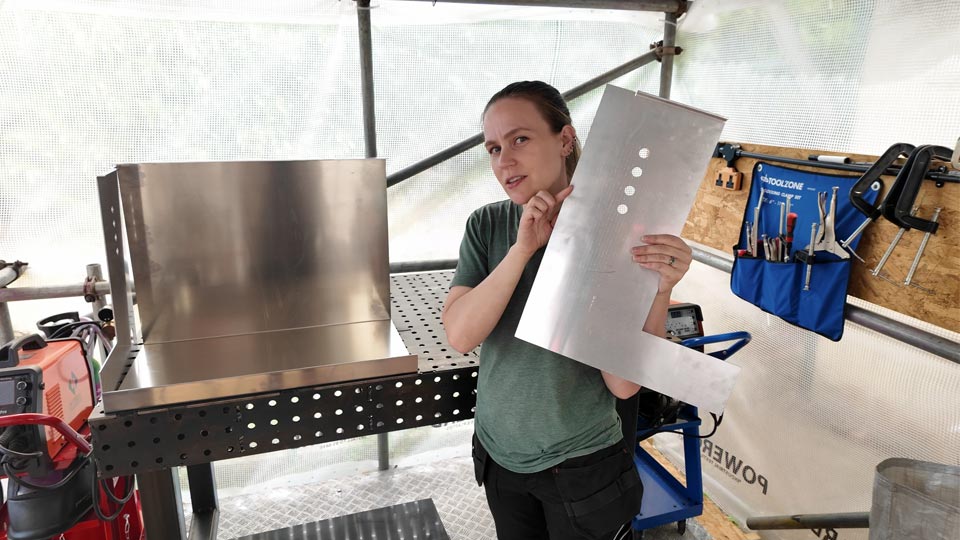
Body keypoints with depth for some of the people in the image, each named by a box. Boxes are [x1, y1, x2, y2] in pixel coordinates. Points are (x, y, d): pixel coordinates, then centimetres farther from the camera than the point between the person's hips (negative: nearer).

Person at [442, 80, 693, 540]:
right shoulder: (486, 226, -8)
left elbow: (624, 384, -19)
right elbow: (459, 336, -19)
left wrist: (659, 291, -32)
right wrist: (523, 249, -28)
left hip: (582, 467, -3)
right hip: (498, 453, 3)